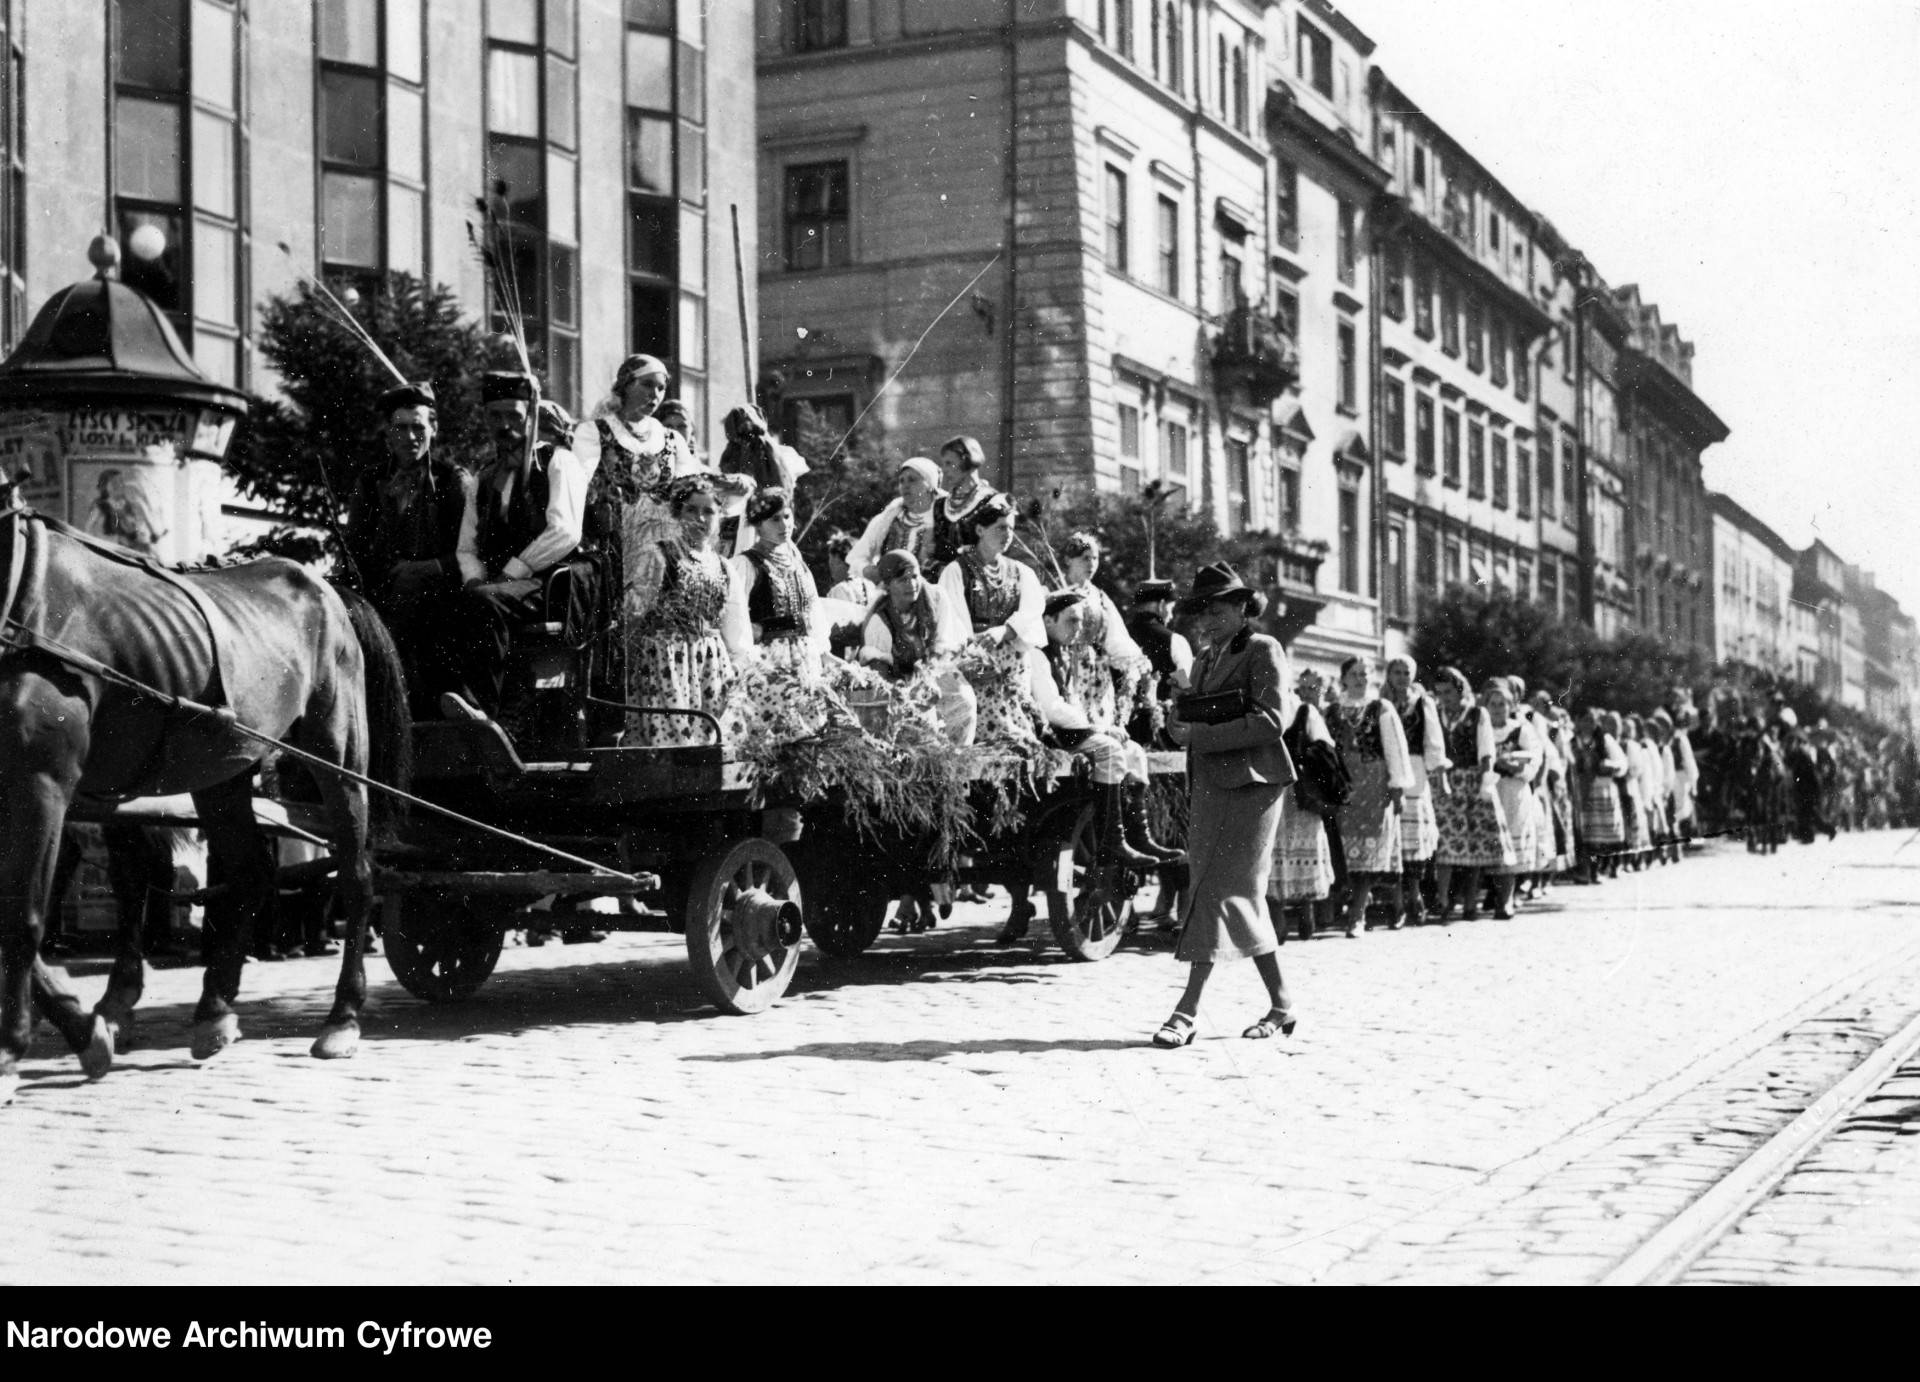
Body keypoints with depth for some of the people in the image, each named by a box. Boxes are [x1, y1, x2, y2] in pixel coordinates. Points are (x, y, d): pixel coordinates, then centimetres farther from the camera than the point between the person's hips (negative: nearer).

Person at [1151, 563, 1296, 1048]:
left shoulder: (1263, 650, -3)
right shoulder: (1204, 661, 20)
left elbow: (1272, 721, -14)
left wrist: (1201, 734, -17)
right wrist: (1180, 725, -1)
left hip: (1250, 785, -8)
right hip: (1207, 786, 8)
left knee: (1219, 891, -11)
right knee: (1242, 895, 8)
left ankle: (1187, 1011, -14)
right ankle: (1280, 1003, 17)